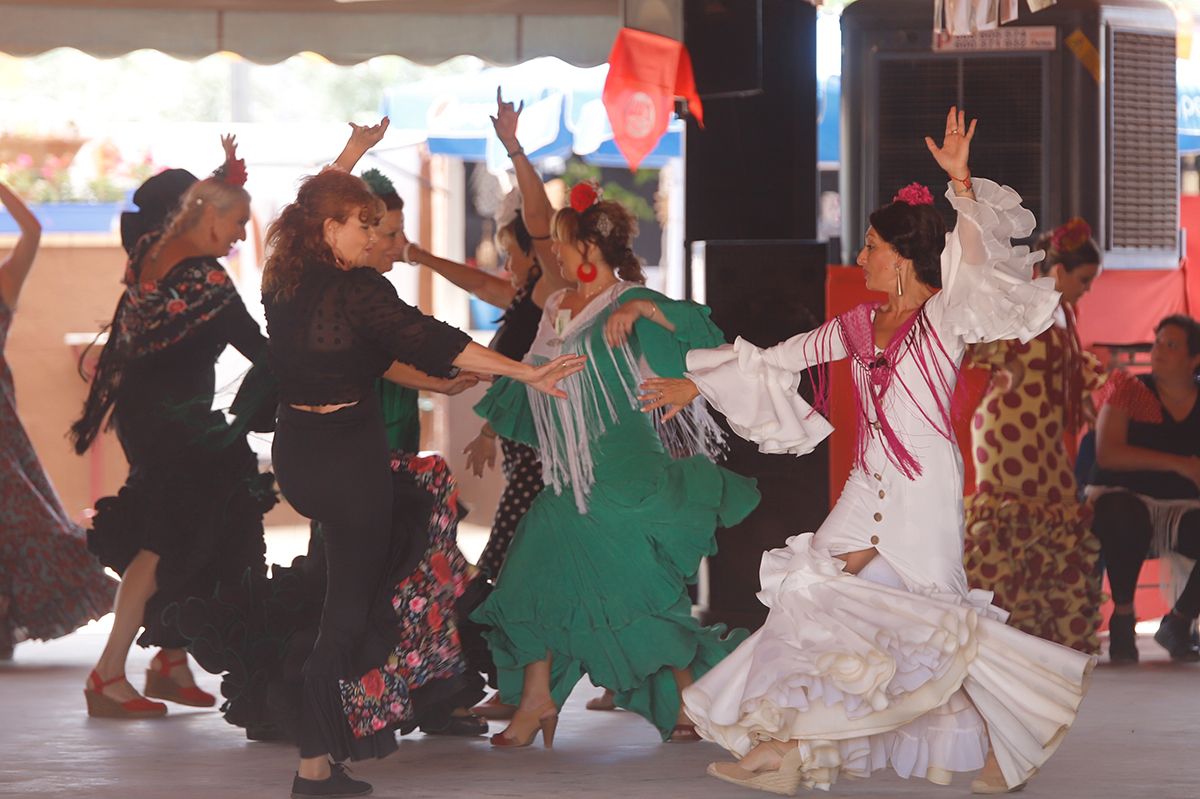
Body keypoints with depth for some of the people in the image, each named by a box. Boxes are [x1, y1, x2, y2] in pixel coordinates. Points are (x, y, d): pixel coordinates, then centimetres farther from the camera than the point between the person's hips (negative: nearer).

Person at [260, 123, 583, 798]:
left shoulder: (284, 279, 7)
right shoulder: (358, 289, -16)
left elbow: (316, 204, 28)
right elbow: (429, 339, -25)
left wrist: (353, 153, 41)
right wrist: (525, 373, -27)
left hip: (296, 450, 8)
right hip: (348, 456, -8)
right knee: (350, 605, 1)